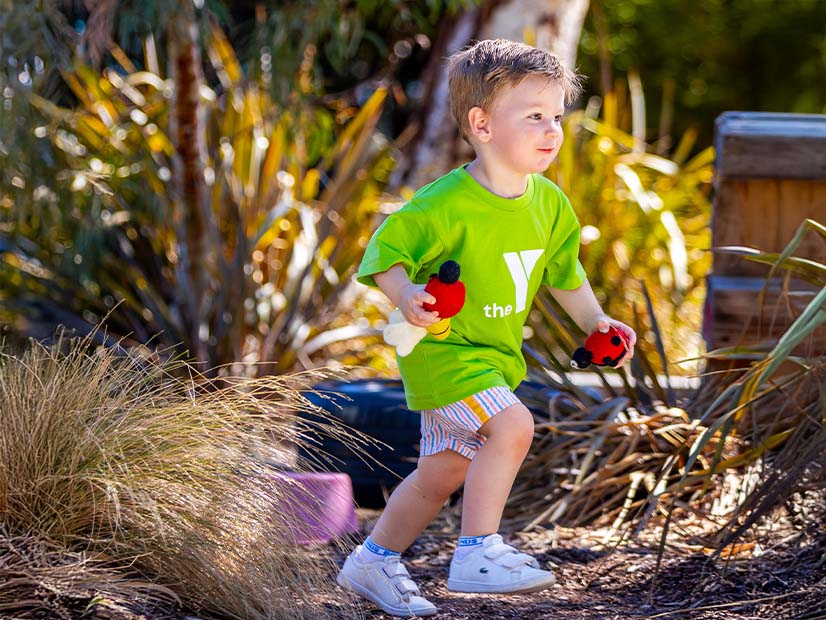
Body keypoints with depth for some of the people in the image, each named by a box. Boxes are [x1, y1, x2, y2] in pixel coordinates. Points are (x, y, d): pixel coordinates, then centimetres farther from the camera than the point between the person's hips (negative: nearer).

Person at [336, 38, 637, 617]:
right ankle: (478, 553, -20)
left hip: (495, 355, 8)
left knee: (444, 472, 15)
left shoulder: (549, 204, -1)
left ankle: (372, 562, 32)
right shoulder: (446, 205, -24)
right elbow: (384, 250, -19)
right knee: (513, 424, -28)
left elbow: (565, 271, 15)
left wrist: (596, 321, 8)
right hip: (441, 347, -8)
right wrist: (405, 295, -36)